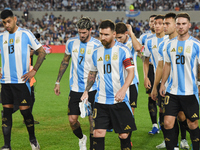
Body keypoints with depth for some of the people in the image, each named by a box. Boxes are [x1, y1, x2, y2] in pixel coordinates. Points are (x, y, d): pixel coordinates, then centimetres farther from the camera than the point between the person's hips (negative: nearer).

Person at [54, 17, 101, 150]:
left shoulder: (97, 46, -7)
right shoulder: (71, 43, 4)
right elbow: (65, 62, 17)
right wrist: (58, 82, 16)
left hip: (92, 89, -3)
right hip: (75, 89, 3)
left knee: (93, 120, -3)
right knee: (72, 120, 2)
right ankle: (81, 139, 32)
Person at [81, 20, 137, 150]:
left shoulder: (123, 50, -4)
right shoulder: (97, 52, 11)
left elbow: (131, 72, -10)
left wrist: (123, 89, -24)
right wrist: (86, 91, 14)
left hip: (119, 100, -4)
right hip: (101, 100, 4)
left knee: (124, 135, 0)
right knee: (98, 133, -4)